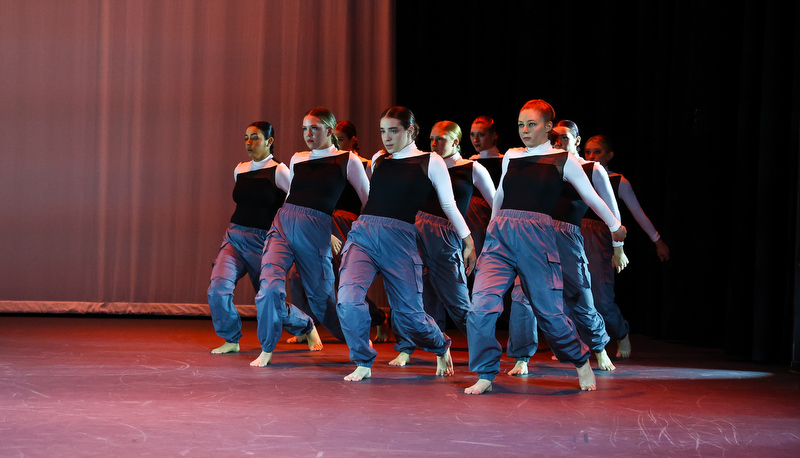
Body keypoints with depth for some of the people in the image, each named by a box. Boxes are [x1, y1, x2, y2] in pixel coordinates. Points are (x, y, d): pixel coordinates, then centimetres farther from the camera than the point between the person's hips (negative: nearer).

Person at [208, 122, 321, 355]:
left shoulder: (278, 171, -7)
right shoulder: (239, 170, 10)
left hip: (262, 242, -5)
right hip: (234, 238, 5)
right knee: (218, 288, -17)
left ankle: (307, 327, 30)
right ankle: (231, 340, 2)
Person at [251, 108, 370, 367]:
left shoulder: (348, 161, 2)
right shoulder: (297, 160, 14)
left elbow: (369, 201, 5)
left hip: (316, 232, -3)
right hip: (283, 225, 3)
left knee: (321, 296, 4)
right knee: (270, 286, -15)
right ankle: (266, 350, -1)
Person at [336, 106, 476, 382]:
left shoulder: (430, 162, 5)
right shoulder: (378, 160, 15)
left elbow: (449, 206, 10)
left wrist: (468, 241, 11)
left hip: (400, 240, -3)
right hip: (363, 234, 3)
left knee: (408, 314, -2)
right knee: (348, 301, -19)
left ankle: (441, 346, 32)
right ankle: (363, 364, -1)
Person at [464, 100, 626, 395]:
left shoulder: (563, 160, 5)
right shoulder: (511, 157, 15)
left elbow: (591, 196, 15)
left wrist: (615, 226, 24)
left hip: (536, 237, -3)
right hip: (500, 236, 3)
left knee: (548, 309, 0)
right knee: (481, 305, -13)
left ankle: (581, 361, 26)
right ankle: (486, 375, -1)